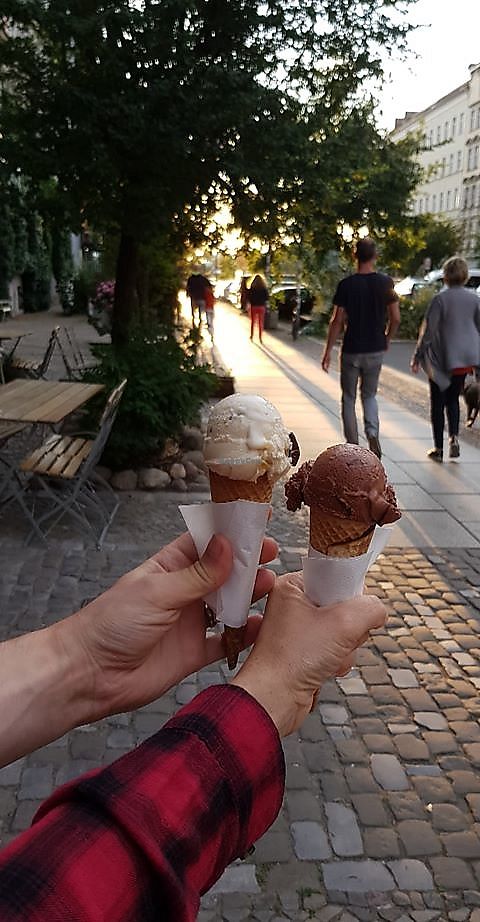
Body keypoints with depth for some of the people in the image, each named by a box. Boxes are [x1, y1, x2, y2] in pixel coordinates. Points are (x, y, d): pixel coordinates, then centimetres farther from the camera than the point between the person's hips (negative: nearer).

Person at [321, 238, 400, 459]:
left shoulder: (346, 284, -10)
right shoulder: (386, 283, -2)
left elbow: (337, 321, -9)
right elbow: (395, 318, -1)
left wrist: (328, 350, -2)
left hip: (351, 350, -2)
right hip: (376, 350, 3)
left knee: (349, 398, 11)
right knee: (369, 395, 18)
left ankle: (353, 447, 13)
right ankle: (372, 433, -6)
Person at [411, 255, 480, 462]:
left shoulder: (440, 298, -13)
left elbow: (428, 330, -12)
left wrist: (417, 357, -5)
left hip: (443, 358, -4)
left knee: (437, 403, 8)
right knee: (453, 399, 20)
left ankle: (438, 449, 11)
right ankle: (454, 437, 2)